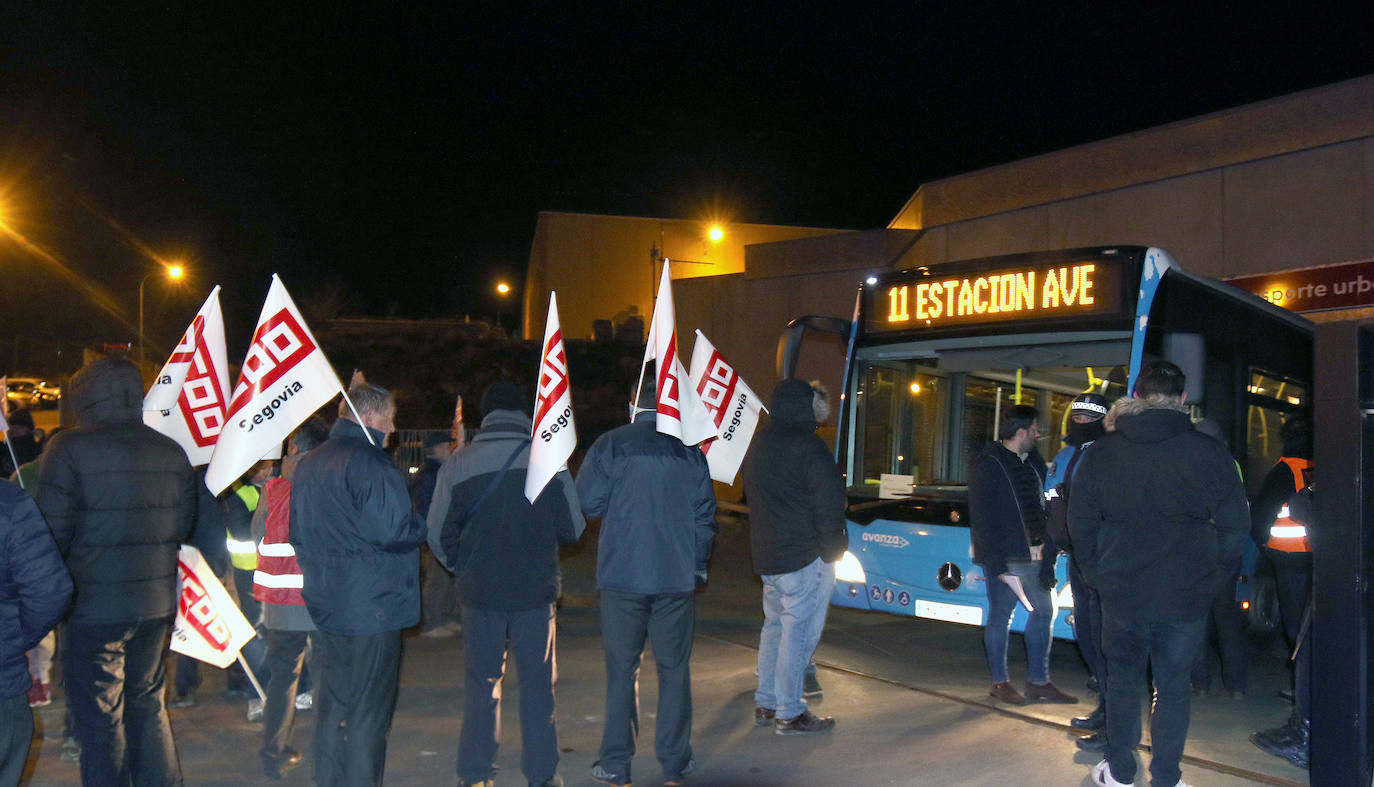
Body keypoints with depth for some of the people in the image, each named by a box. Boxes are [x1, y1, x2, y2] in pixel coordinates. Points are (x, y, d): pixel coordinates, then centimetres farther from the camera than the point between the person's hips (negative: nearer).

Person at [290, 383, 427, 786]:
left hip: (325, 602, 9)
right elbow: (391, 530, -25)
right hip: (372, 605, -9)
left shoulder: (308, 463, 12)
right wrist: (424, 526, -6)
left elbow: (297, 531, 19)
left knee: (333, 700, 18)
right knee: (369, 708, 1)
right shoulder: (369, 463, -17)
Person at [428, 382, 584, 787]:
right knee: (537, 683, 10)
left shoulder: (457, 465, -5)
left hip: (479, 591, 1)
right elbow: (573, 528, -1)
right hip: (536, 590, 0)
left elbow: (438, 535, 0)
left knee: (481, 683, 12)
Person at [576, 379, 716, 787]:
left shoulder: (610, 445, -4)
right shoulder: (690, 451, 3)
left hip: (622, 575, -1)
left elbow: (587, 503, -6)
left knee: (622, 669, 7)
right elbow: (705, 516, 6)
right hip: (677, 577, 1)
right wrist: (698, 565, 18)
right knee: (674, 668, 11)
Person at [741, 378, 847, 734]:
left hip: (765, 555, 9)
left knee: (775, 625, 18)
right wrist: (832, 549, -5)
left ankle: (765, 704, 24)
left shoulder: (757, 445, 12)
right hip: (805, 557, -9)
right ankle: (790, 714, 3)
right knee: (799, 631, -2)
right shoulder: (807, 446, -15)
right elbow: (828, 504, -16)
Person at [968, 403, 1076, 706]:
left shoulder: (1032, 459, 12)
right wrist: (997, 564, -18)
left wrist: (1048, 547, 1)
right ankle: (1000, 683, 13)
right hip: (1004, 556, -8)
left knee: (1043, 611, 11)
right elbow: (983, 520, -14)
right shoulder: (987, 464, -11)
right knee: (1000, 615, 1)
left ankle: (1038, 681, 22)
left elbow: (1043, 505, 13)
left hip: (1032, 554, 8)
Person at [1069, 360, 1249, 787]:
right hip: (1187, 596, -1)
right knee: (1173, 686, 10)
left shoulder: (1101, 452, 0)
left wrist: (1099, 576, 12)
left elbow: (1081, 525, 3)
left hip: (1121, 592, 1)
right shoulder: (1209, 452, -5)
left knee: (1123, 678, 14)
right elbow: (1234, 526, -2)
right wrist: (1210, 580, 8)